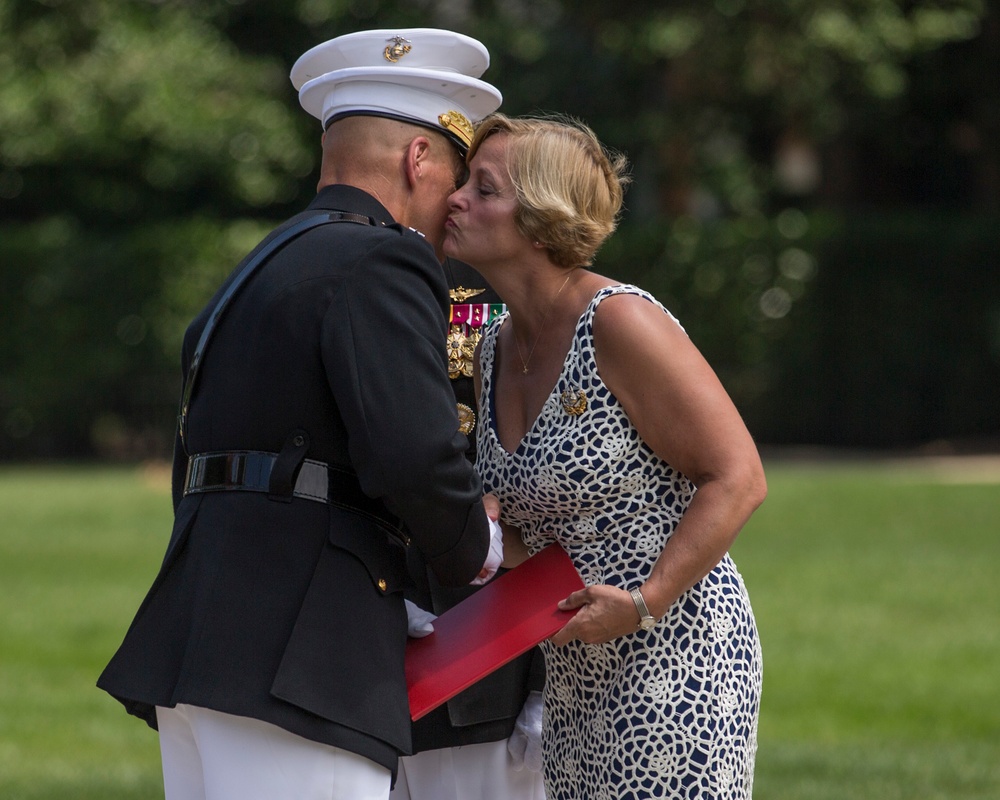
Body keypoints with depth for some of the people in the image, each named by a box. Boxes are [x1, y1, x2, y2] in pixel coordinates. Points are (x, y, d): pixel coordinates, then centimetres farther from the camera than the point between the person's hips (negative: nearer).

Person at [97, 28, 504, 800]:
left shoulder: (255, 281, 25)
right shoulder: (380, 265, -5)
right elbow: (414, 456, -20)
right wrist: (477, 549, 1)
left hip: (196, 653, 10)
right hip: (289, 670, -10)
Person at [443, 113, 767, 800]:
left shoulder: (620, 323, -16)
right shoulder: (497, 348, 9)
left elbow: (738, 479, -17)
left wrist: (644, 603, -22)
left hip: (676, 652, -8)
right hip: (577, 674, 8)